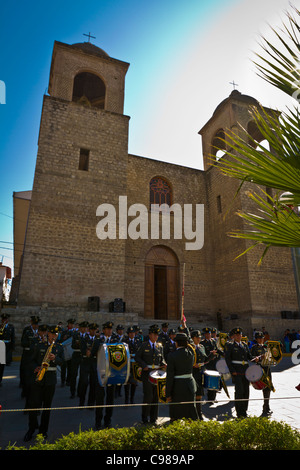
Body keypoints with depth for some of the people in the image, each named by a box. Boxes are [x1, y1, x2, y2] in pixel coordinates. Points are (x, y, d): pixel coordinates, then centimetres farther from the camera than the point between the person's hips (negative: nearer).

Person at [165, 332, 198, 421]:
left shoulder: (172, 355, -15)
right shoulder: (191, 352, -3)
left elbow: (170, 376, -14)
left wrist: (168, 394, -7)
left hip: (177, 386, -4)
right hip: (190, 384, 4)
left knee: (176, 414, 11)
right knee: (191, 410, 16)